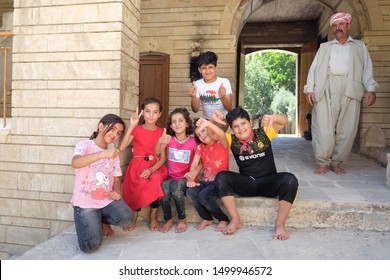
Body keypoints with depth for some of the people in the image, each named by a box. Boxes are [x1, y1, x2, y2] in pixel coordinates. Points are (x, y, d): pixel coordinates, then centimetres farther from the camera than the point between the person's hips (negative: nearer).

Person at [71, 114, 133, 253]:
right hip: (85, 202, -4)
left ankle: (102, 221, 10)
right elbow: (75, 163, -30)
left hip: (107, 199, 5)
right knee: (91, 245, -18)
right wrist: (102, 154, -45)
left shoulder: (113, 153, 10)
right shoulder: (84, 145, -8)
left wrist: (117, 192, -10)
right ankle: (91, 221, 16)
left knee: (126, 218, -24)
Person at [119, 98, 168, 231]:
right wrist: (131, 126, -18)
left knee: (156, 180, -31)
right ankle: (134, 217, 0)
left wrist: (151, 169, -21)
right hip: (138, 165, -1)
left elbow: (163, 157, -2)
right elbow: (121, 148, -15)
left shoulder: (161, 132, 3)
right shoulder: (136, 129, 0)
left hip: (155, 167, 1)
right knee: (139, 186, -28)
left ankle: (153, 217, -7)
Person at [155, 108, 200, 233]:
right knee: (163, 188, -30)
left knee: (176, 186, -33)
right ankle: (168, 220, -6)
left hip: (186, 178, -2)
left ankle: (182, 220, -11)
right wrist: (160, 141, -32)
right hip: (171, 177, 2)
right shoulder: (169, 139, 4)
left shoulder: (193, 141, -3)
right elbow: (156, 152, -11)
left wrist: (195, 171, -25)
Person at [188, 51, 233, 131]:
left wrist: (222, 97, -38)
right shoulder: (198, 84, -7)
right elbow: (195, 110, -8)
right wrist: (193, 96, -27)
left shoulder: (224, 82, -14)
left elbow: (229, 108, -18)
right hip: (206, 119, 4)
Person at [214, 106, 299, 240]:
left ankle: (280, 224, -20)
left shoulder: (263, 133, -2)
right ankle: (235, 220, -15)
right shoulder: (232, 140, 1)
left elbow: (284, 121, -14)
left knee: (290, 180, -30)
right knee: (221, 177, -23)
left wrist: (272, 118, -38)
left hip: (268, 182, -1)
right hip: (246, 184, 2)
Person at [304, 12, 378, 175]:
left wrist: (370, 89, -3)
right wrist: (310, 89, -2)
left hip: (351, 89, 1)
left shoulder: (360, 47, 23)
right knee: (323, 126, -9)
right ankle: (323, 162, -1)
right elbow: (314, 68, 13)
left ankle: (336, 162, 6)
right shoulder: (324, 47, 24)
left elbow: (367, 69, 13)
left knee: (346, 128, -4)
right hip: (326, 89, 0)